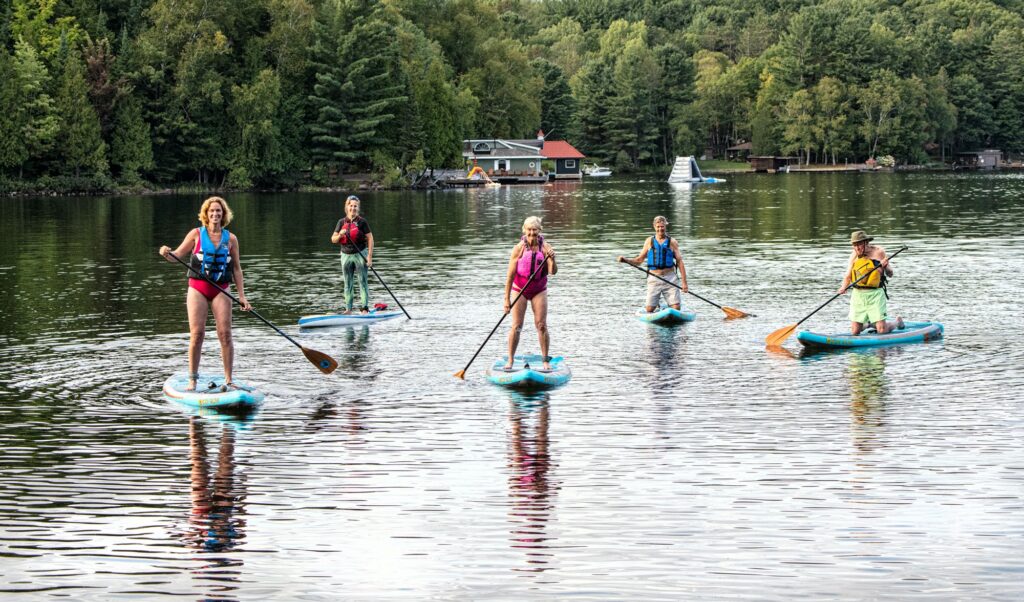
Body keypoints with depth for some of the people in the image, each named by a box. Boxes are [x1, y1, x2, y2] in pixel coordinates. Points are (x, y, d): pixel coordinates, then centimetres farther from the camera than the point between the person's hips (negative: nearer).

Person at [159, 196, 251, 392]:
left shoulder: (230, 239, 8)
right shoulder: (197, 234, 5)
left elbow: (236, 268, 11)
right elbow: (177, 255, 5)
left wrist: (241, 295, 5)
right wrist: (167, 253, -18)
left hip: (220, 290, 1)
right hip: (198, 288, -1)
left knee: (225, 333, -8)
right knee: (197, 333, -8)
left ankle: (228, 381, -3)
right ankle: (192, 380, -1)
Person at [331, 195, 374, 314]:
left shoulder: (361, 222, -5)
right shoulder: (342, 222, 6)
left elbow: (370, 239, -6)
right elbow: (333, 239, 7)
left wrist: (369, 256, -12)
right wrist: (340, 235, -15)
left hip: (360, 255, -4)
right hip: (346, 255, 4)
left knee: (362, 282, -2)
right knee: (348, 284, 8)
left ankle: (365, 308, -1)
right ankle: (348, 309, 13)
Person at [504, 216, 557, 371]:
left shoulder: (545, 248, -10)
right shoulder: (519, 248, -14)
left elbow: (553, 272, -17)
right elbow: (510, 275, -11)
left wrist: (552, 259, -38)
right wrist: (507, 299, -12)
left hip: (539, 290, 1)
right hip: (520, 290, -1)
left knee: (542, 326, -3)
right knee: (516, 327, -4)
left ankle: (546, 360, 6)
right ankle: (510, 359, 5)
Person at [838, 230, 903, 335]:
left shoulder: (878, 252, -3)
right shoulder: (854, 255, 5)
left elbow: (890, 275, 1)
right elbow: (848, 276, 5)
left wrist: (885, 266, -20)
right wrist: (844, 287, -15)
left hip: (875, 294, -3)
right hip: (858, 294, 3)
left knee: (882, 331, -9)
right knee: (855, 331, 0)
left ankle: (897, 322, 25)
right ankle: (868, 323, 34)